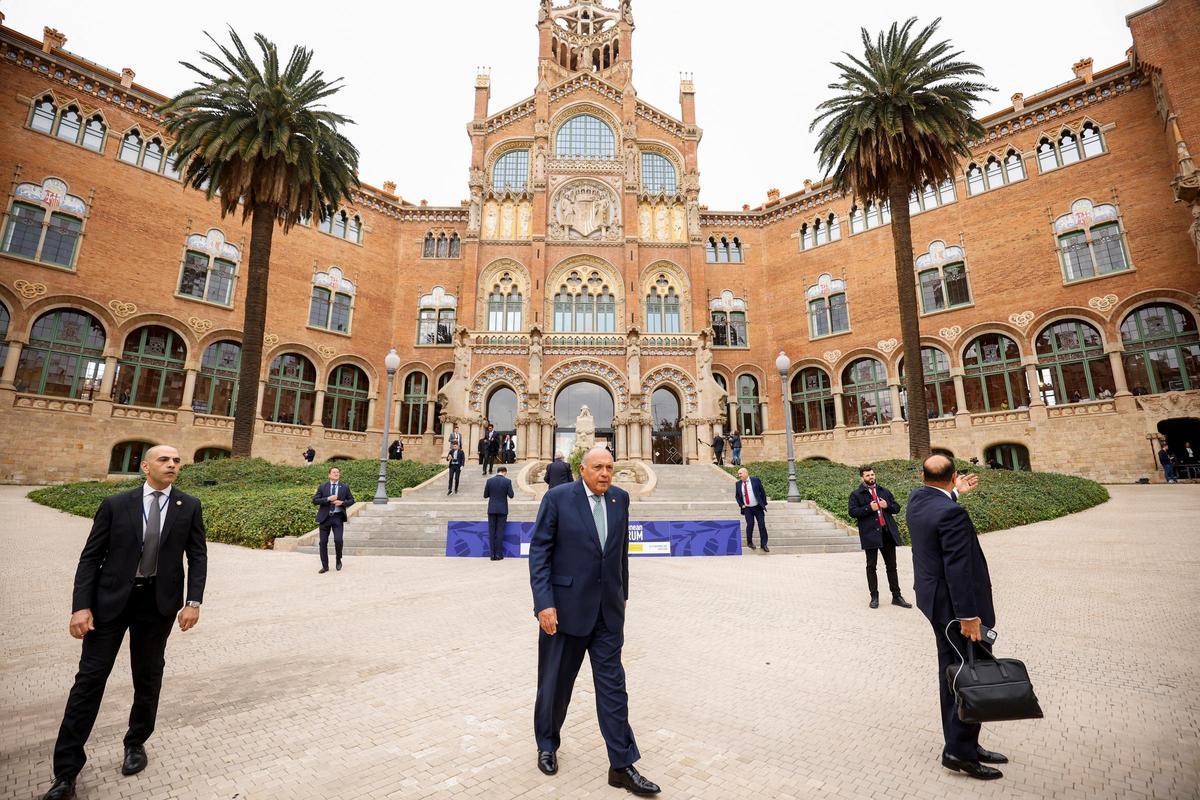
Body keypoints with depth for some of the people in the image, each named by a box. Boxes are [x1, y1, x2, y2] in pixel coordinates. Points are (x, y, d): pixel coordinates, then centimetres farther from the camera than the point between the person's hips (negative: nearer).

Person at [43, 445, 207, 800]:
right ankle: (66, 771, 20)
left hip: (159, 601, 1)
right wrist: (81, 606, -9)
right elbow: (91, 556, -1)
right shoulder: (115, 504, -4)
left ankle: (136, 744, 35)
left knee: (148, 678, 14)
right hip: (111, 599, -1)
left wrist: (194, 601, -10)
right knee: (90, 678, 4)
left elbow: (198, 556, -2)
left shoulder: (189, 506, -3)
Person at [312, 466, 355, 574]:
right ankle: (325, 566, 16)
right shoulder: (322, 487, 4)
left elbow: (351, 500, 9)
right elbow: (314, 500, -2)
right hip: (325, 517, 1)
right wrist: (328, 499, -15)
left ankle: (338, 560, 15)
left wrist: (342, 503, -10)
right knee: (323, 542, 4)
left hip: (338, 517, -1)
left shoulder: (345, 487, 5)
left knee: (338, 540, -12)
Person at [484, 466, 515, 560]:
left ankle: (492, 554, 7)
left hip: (492, 509, 2)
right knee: (500, 531, 3)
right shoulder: (507, 481, -6)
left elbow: (485, 495, 2)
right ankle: (498, 554, 3)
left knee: (491, 531, 7)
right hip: (502, 510, -1)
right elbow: (511, 495, -7)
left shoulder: (489, 480, -1)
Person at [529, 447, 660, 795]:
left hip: (608, 609, 3)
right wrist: (544, 603, -16)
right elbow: (539, 551, -11)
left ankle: (622, 765, 22)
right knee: (556, 682, 15)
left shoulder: (620, 498, 2)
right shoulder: (558, 497, -12)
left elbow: (621, 548, 11)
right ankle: (547, 745, 41)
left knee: (612, 684, 8)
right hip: (566, 605, -3)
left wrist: (622, 593, 14)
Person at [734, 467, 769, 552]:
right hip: (747, 509, 1)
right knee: (750, 524, -10)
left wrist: (764, 504, 0)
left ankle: (764, 544, 11)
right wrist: (741, 505, 2)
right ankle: (749, 542, 11)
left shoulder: (755, 481, -4)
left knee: (762, 525, -1)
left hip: (758, 507, -1)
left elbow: (762, 492, 2)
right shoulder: (738, 484, 3)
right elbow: (737, 496, 14)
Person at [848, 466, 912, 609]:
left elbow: (897, 508, 13)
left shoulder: (884, 491, 13)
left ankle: (896, 596, 21)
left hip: (888, 532, 4)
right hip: (870, 534, -4)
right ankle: (874, 597, 14)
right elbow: (852, 512, -11)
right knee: (871, 566, 5)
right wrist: (869, 508, -19)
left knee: (891, 566, 11)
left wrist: (887, 505, -6)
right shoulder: (856, 494, -1)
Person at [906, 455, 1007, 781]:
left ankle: (959, 742, 32)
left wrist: (955, 493, 30)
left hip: (934, 598, 9)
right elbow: (958, 569, -26)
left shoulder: (916, 498, 1)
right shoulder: (953, 514, -25)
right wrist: (968, 615, -22)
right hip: (955, 605, -9)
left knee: (952, 673, 19)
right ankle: (959, 750, 11)